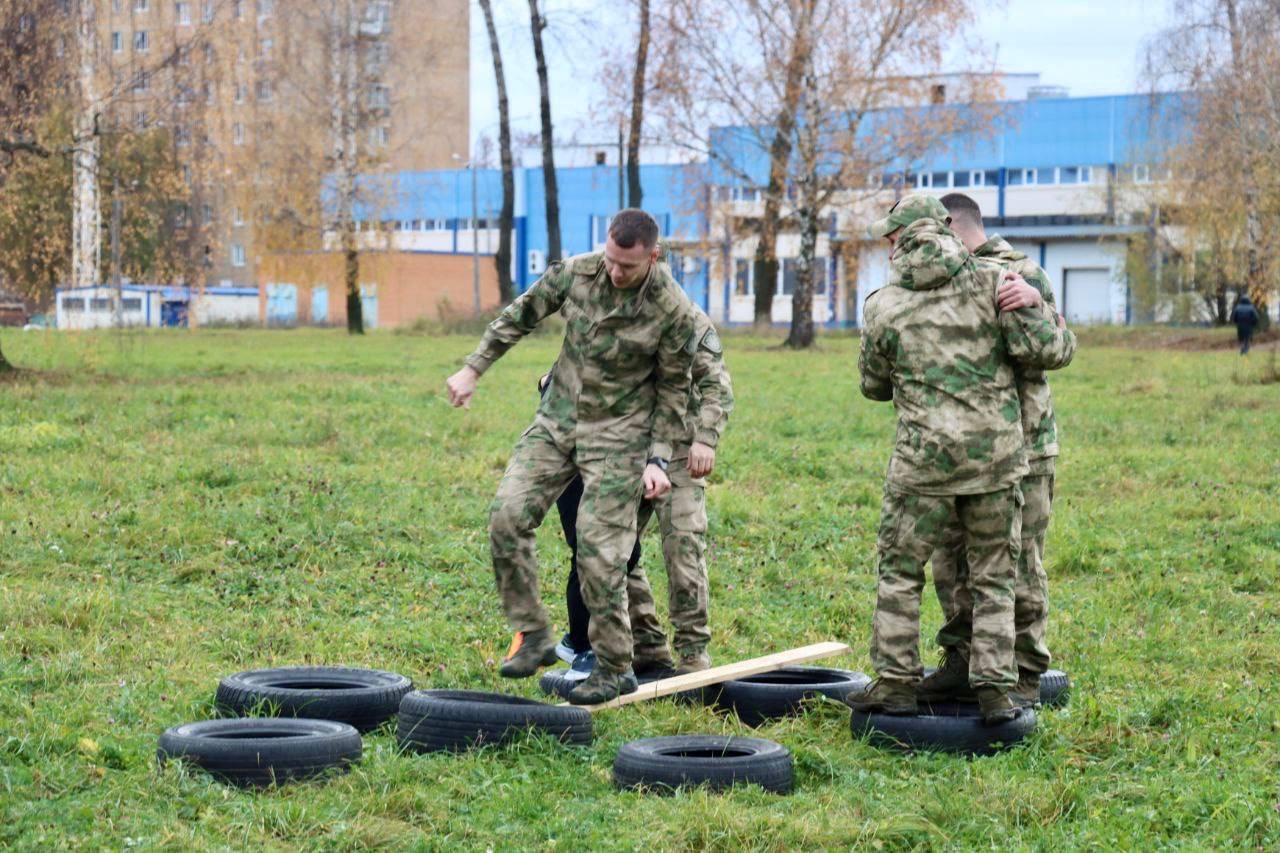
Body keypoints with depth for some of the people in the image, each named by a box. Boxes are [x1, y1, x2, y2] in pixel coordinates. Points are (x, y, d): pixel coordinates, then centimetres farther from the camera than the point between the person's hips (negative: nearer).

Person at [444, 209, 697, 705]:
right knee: (508, 514, -11)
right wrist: (473, 369, 7)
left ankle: (615, 668, 5)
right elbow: (520, 317, 8)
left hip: (619, 436, -4)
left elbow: (672, 390, -4)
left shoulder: (672, 310, -15)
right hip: (557, 421, 4)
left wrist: (658, 460, -8)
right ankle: (532, 635, 1)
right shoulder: (576, 273, -7)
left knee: (599, 549, -9)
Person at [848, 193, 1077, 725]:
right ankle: (995, 690, 7)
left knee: (900, 571, 12)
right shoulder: (992, 283, 0)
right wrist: (1061, 332, 17)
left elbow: (875, 386, 14)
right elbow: (1048, 351, -6)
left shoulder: (884, 307, 1)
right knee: (993, 577, 10)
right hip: (996, 454, 1)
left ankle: (895, 683, 13)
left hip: (925, 460, -1)